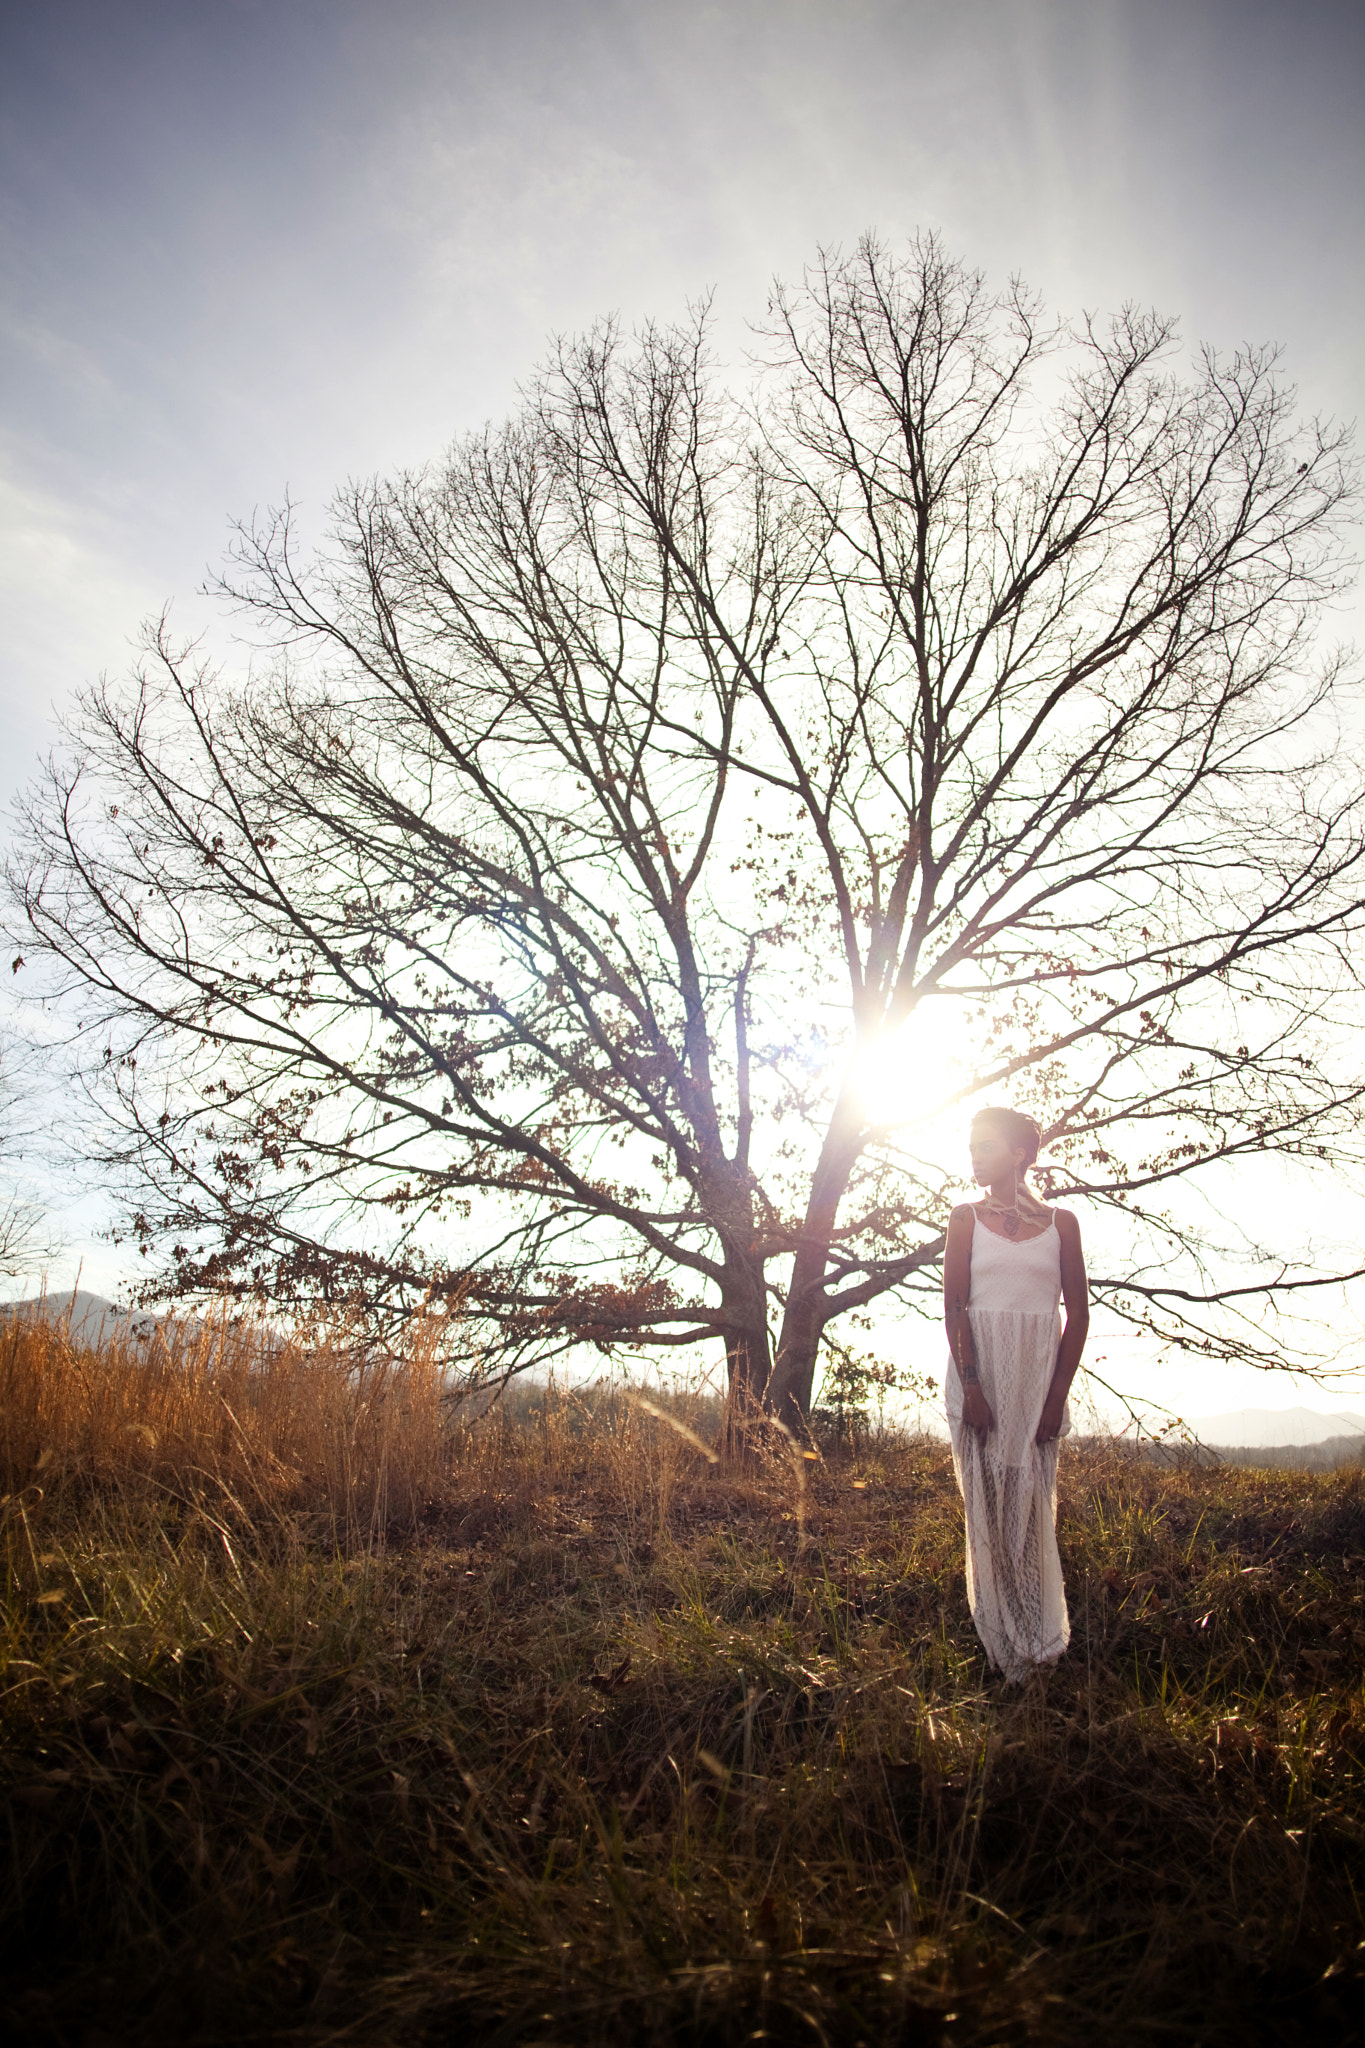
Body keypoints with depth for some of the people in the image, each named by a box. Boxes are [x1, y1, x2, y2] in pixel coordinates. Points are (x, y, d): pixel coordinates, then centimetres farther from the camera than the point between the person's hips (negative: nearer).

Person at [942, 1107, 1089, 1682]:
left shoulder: (1060, 1222, 5)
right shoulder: (966, 1218, 4)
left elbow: (1078, 1313, 3)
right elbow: (954, 1307, -2)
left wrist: (1058, 1395, -5)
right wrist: (971, 1387, -12)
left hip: (1039, 1375, 0)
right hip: (980, 1369, 0)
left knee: (1033, 1506, 4)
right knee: (988, 1505, 2)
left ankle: (1038, 1641, 16)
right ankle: (1004, 1651, 11)